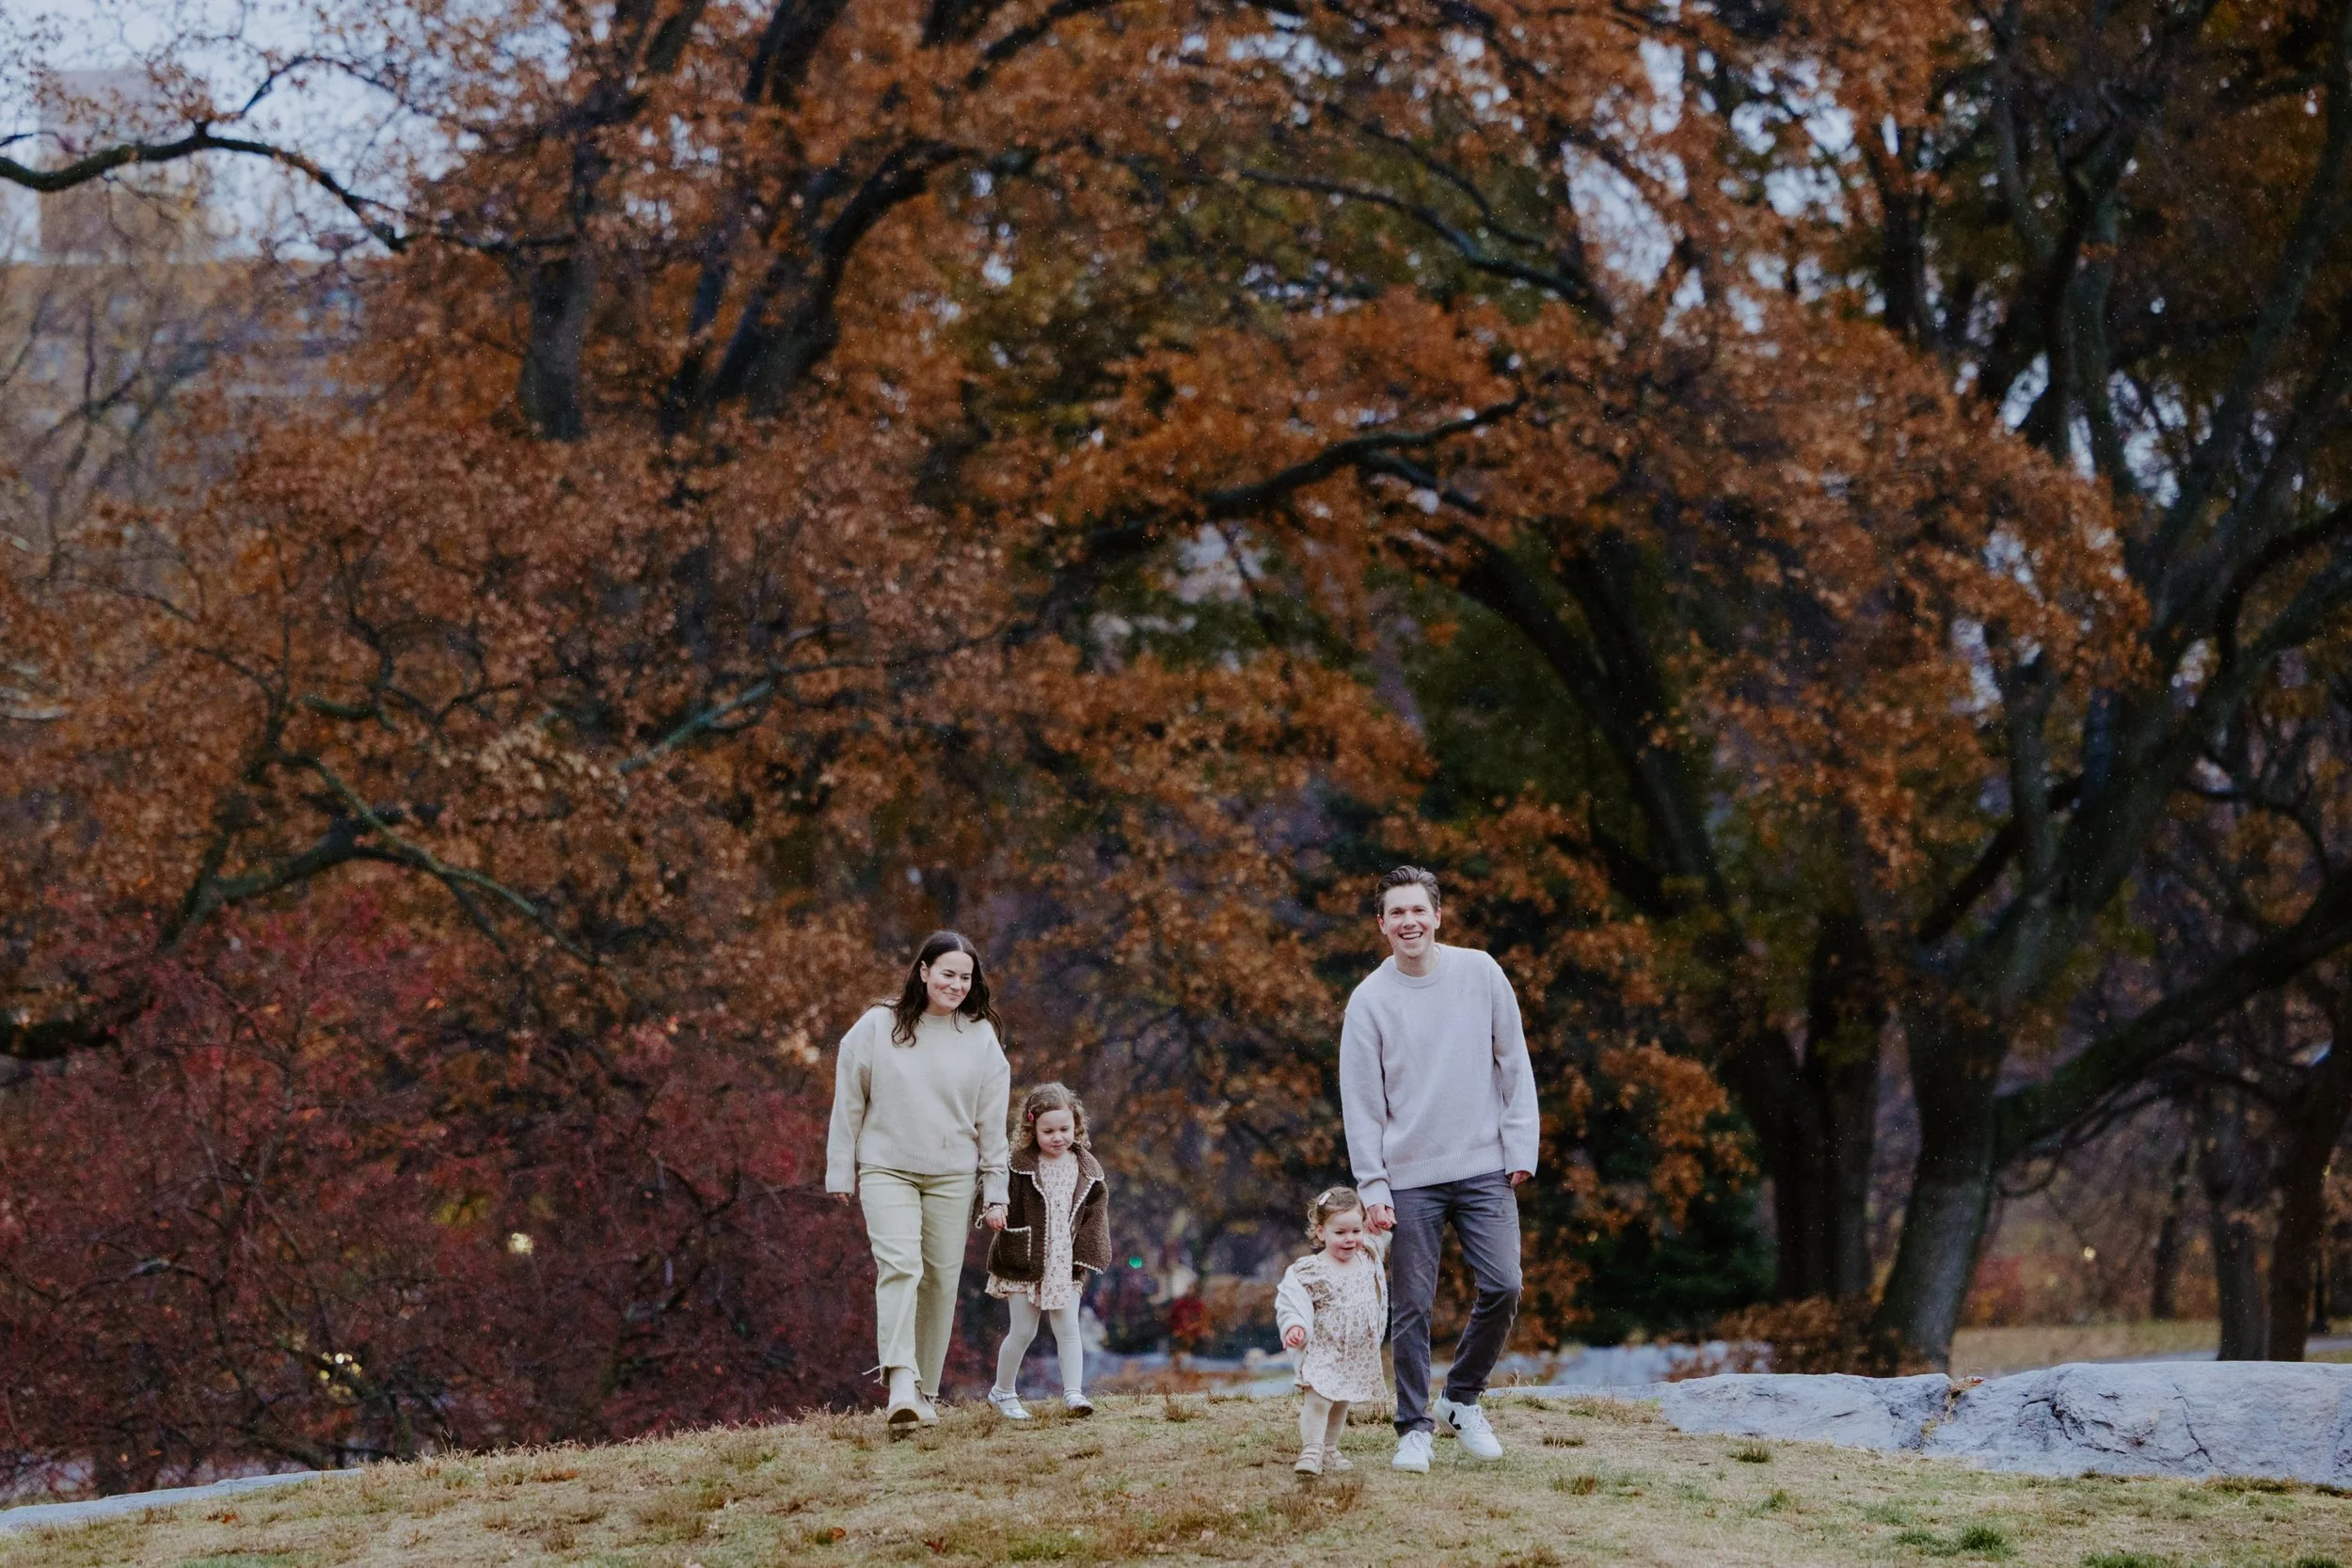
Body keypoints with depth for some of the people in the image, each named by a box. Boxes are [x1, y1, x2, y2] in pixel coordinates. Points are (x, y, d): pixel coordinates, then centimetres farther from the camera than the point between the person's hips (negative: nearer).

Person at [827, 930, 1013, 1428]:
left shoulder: (981, 1037, 5)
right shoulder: (877, 1027, -1)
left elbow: (992, 1123, 6)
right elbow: (848, 1102, 5)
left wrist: (995, 1193, 4)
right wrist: (840, 1171, 4)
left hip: (952, 1178, 2)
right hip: (886, 1170, -2)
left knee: (941, 1280, 2)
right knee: (898, 1266, -18)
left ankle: (925, 1393, 11)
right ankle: (900, 1383, -29)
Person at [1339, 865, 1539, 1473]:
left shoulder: (1481, 973, 4)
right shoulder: (1369, 1000, -1)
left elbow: (1514, 1065, 7)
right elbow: (1360, 1102, 0)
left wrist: (1521, 1149, 1)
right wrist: (1372, 1185, -7)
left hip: (1485, 1170, 1)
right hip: (1410, 1178, -1)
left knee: (1502, 1287, -7)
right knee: (1412, 1308, -1)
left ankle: (1463, 1399, 13)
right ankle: (1414, 1429, 9)